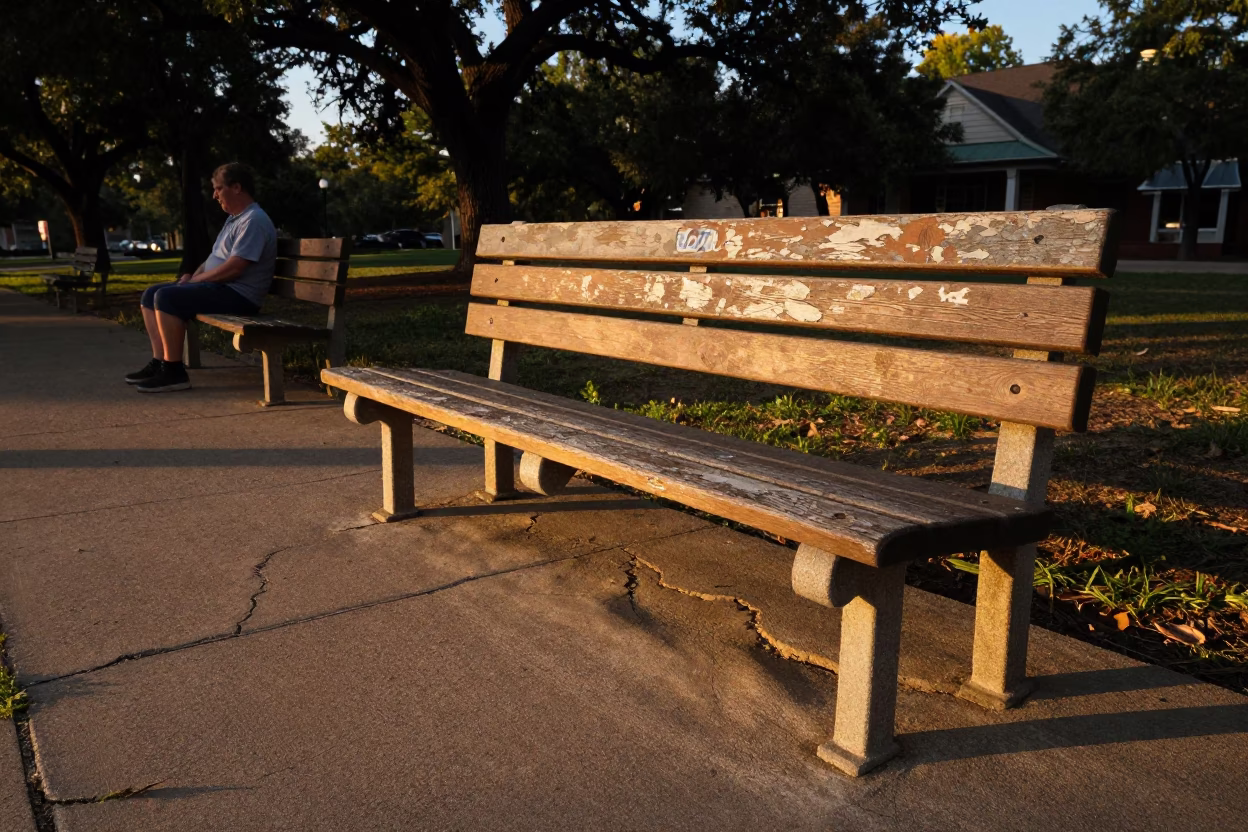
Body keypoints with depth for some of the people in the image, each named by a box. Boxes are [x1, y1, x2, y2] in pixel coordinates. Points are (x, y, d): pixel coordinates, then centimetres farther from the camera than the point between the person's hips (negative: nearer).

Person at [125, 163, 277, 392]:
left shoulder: (254, 220, -15)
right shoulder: (234, 218, 20)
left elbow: (233, 268, -23)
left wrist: (194, 279, -12)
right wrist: (192, 276, 7)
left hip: (237, 295, -11)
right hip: (218, 287, 11)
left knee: (165, 297, -25)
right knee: (151, 295, 8)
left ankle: (174, 371, -20)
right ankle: (159, 362, 3)